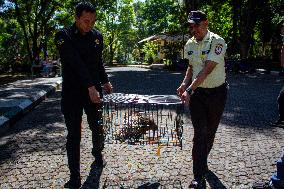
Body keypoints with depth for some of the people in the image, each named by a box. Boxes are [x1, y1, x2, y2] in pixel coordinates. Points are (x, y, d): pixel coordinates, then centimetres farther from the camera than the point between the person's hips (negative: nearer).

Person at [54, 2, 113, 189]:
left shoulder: (97, 36, 5)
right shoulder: (64, 36, -9)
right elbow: (76, 64, -20)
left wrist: (105, 81, 11)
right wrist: (90, 87, -26)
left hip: (94, 89, 4)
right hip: (72, 92, -3)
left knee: (98, 128, 10)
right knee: (74, 135, 2)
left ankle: (98, 152, 41)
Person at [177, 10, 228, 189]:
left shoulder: (217, 42, -16)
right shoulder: (189, 44, 3)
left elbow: (207, 70, -25)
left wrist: (189, 90, -31)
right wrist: (185, 84, -2)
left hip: (216, 92, -3)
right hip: (197, 93, 3)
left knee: (210, 132, 12)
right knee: (200, 133, -3)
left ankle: (202, 162, 37)